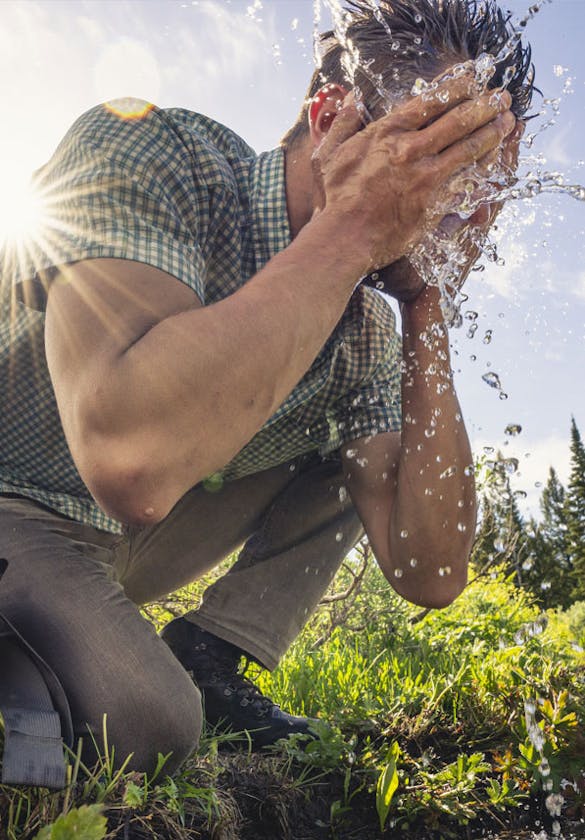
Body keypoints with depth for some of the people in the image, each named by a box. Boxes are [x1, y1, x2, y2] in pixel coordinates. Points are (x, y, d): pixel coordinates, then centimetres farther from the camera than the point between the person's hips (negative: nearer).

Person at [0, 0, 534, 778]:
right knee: (145, 722, -30)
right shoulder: (153, 153, -24)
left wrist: (428, 314, -17)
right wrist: (351, 228, -33)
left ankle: (207, 657, 0)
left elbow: (428, 573, -12)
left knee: (356, 448, -1)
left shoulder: (366, 337, -5)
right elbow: (132, 461, -41)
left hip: (124, 545, 6)